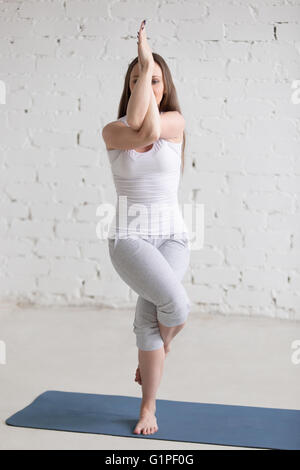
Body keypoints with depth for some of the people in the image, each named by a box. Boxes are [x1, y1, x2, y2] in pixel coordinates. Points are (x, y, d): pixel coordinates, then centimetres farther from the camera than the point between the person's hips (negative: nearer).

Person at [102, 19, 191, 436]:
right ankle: (161, 348, 13)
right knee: (176, 304, -24)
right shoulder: (112, 131, 0)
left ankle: (148, 408, 7)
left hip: (172, 235, 1)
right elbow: (139, 134, -24)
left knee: (149, 317, -15)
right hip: (128, 236, -1)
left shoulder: (176, 122, 2)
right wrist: (143, 66, -18)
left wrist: (150, 64, -15)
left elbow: (153, 128, -21)